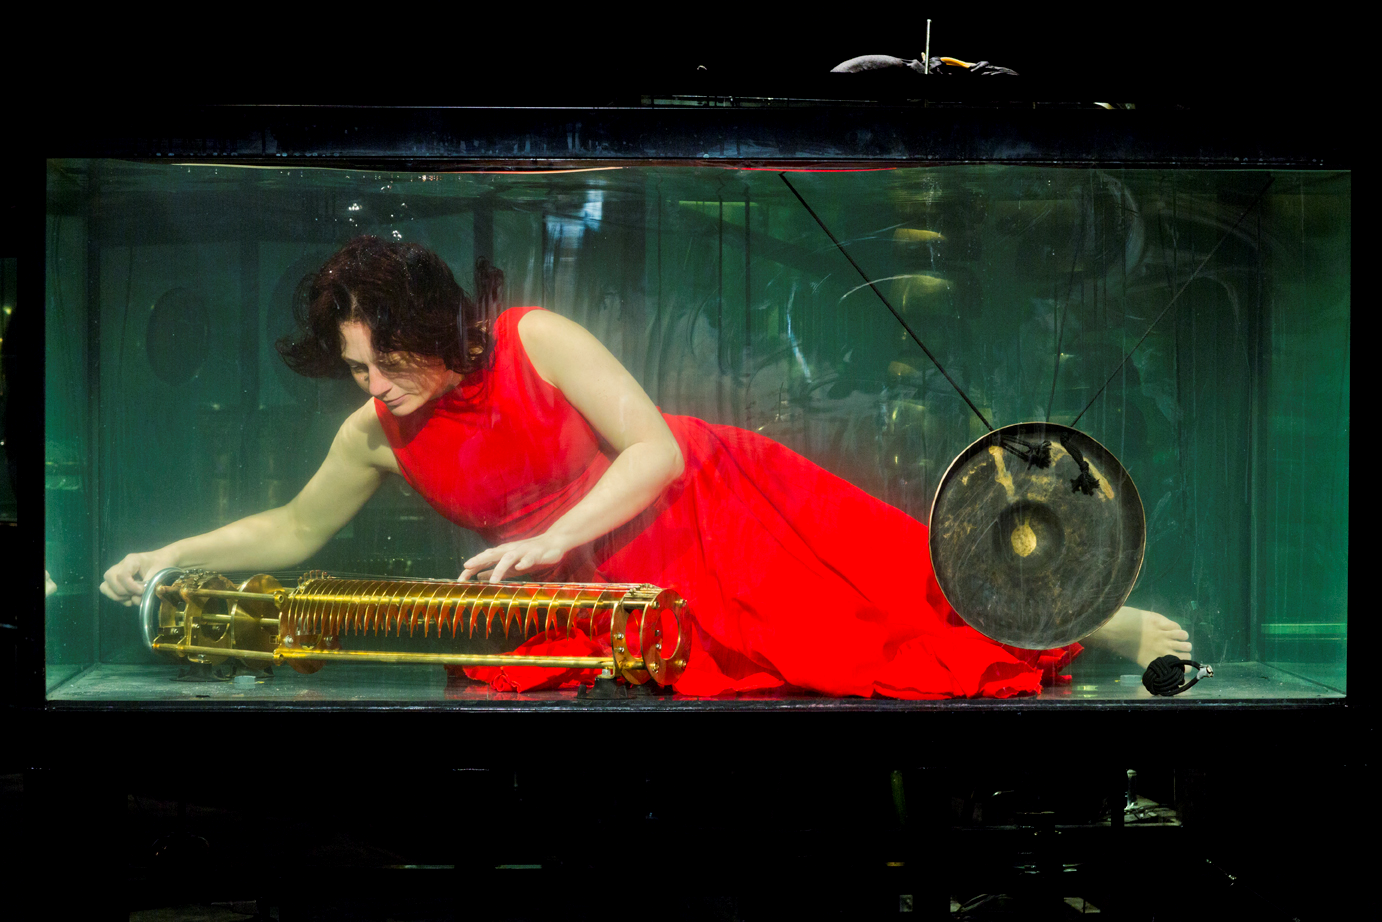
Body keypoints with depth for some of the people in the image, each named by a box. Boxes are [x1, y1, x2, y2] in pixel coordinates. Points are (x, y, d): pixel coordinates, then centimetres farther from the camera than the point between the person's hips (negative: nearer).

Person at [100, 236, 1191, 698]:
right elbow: (298, 528, 10)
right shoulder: (377, 436, -5)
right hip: (622, 595, 5)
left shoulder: (536, 341, -20)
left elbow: (657, 448, -20)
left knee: (900, 582, -10)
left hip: (714, 506, -5)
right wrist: (176, 555, 1)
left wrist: (551, 539, -28)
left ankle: (1113, 622, 5)